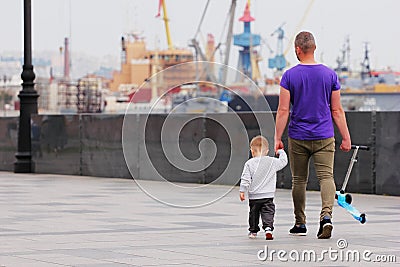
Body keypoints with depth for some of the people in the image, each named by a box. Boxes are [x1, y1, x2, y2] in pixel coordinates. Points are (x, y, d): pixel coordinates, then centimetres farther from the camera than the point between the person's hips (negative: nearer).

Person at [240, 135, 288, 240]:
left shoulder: (249, 163, -5)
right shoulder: (273, 162, -2)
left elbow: (245, 179, -8)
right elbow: (283, 161, 13)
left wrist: (242, 191, -3)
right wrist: (281, 152, 30)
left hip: (253, 196, 1)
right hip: (268, 196, -1)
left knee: (254, 213, 16)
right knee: (268, 213, -3)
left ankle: (253, 231, 27)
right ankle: (268, 228, -23)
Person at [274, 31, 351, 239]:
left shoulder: (290, 76, -4)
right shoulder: (329, 74, 2)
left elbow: (283, 110, -7)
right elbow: (337, 110, 3)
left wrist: (277, 138, -3)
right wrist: (346, 138, 9)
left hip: (298, 138, 0)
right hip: (324, 137, 0)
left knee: (299, 180, 11)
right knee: (326, 176, -5)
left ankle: (300, 224, 19)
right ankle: (326, 215, -27)